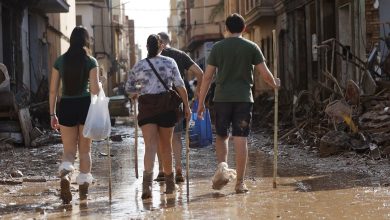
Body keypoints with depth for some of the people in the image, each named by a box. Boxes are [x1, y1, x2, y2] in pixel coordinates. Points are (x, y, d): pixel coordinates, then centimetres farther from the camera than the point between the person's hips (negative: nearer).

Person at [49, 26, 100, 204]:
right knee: (85, 150, 13)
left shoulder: (60, 61, 4)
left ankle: (65, 174, -23)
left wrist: (52, 114, 8)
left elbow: (53, 90, 3)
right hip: (85, 105, -1)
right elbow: (94, 89, -11)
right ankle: (83, 187, 18)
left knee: (69, 151, 8)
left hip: (66, 106, 1)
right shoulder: (90, 61, -3)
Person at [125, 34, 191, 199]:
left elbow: (129, 89, 10)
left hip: (146, 107, 0)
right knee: (166, 145, 12)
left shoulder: (139, 66, 6)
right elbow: (180, 86, -4)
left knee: (150, 145, -7)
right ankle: (169, 183, 25)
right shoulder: (170, 62, 3)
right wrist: (186, 105, 1)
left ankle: (147, 180, -29)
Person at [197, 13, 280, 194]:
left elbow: (207, 77, 1)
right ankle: (240, 182, 2)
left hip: (222, 98, 1)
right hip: (244, 98, -1)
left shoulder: (217, 47, 4)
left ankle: (222, 165, -8)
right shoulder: (251, 47, 3)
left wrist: (201, 102, 6)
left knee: (222, 136, 17)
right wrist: (275, 84, 23)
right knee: (241, 139, 0)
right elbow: (265, 74, 1)